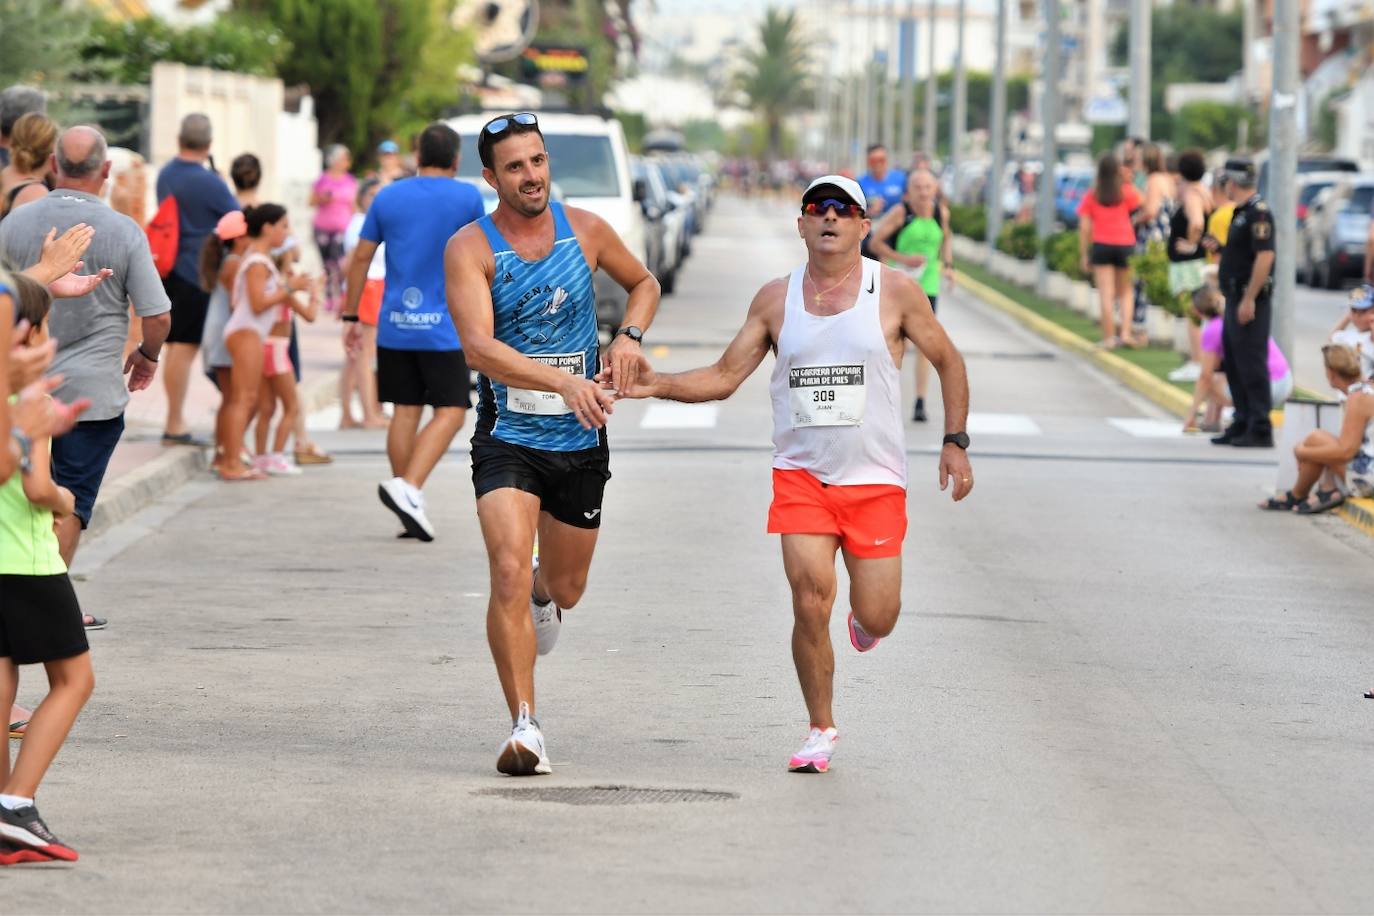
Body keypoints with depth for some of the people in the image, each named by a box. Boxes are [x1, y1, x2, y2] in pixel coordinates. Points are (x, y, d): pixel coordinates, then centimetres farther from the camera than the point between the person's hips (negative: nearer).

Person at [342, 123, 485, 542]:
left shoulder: (387, 197, 5)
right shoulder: (467, 198, -4)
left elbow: (361, 258, 6)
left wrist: (351, 316, 12)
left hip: (394, 329, 4)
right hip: (443, 329, -4)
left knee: (405, 410, 9)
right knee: (450, 412, -1)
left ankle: (409, 510, 10)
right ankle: (407, 487, -20)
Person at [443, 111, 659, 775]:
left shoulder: (585, 230, 1)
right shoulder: (470, 248, -11)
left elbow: (644, 283, 20)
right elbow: (478, 348, -24)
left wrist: (628, 336, -1)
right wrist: (566, 380, -36)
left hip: (580, 441, 4)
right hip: (507, 439, -3)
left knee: (565, 589, 16)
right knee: (508, 575, -22)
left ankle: (542, 594, 54)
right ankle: (525, 727, -18)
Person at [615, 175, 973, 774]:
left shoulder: (895, 292, -2)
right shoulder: (776, 299, 3)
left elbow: (948, 363, 9)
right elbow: (724, 376, 6)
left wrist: (955, 443, 2)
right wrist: (658, 385, -9)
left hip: (875, 479, -1)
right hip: (801, 474, 1)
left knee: (877, 619, -2)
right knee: (811, 604, -13)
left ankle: (861, 617, 38)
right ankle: (821, 730, 5)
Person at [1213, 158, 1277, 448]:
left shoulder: (1258, 213, -15)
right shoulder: (1241, 212, 16)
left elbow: (1265, 256, -23)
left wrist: (1249, 299, -24)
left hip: (1251, 301, -10)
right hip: (1236, 299, 10)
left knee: (1251, 364, -9)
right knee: (1234, 364, 13)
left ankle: (1260, 430, -8)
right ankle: (1242, 424, 20)